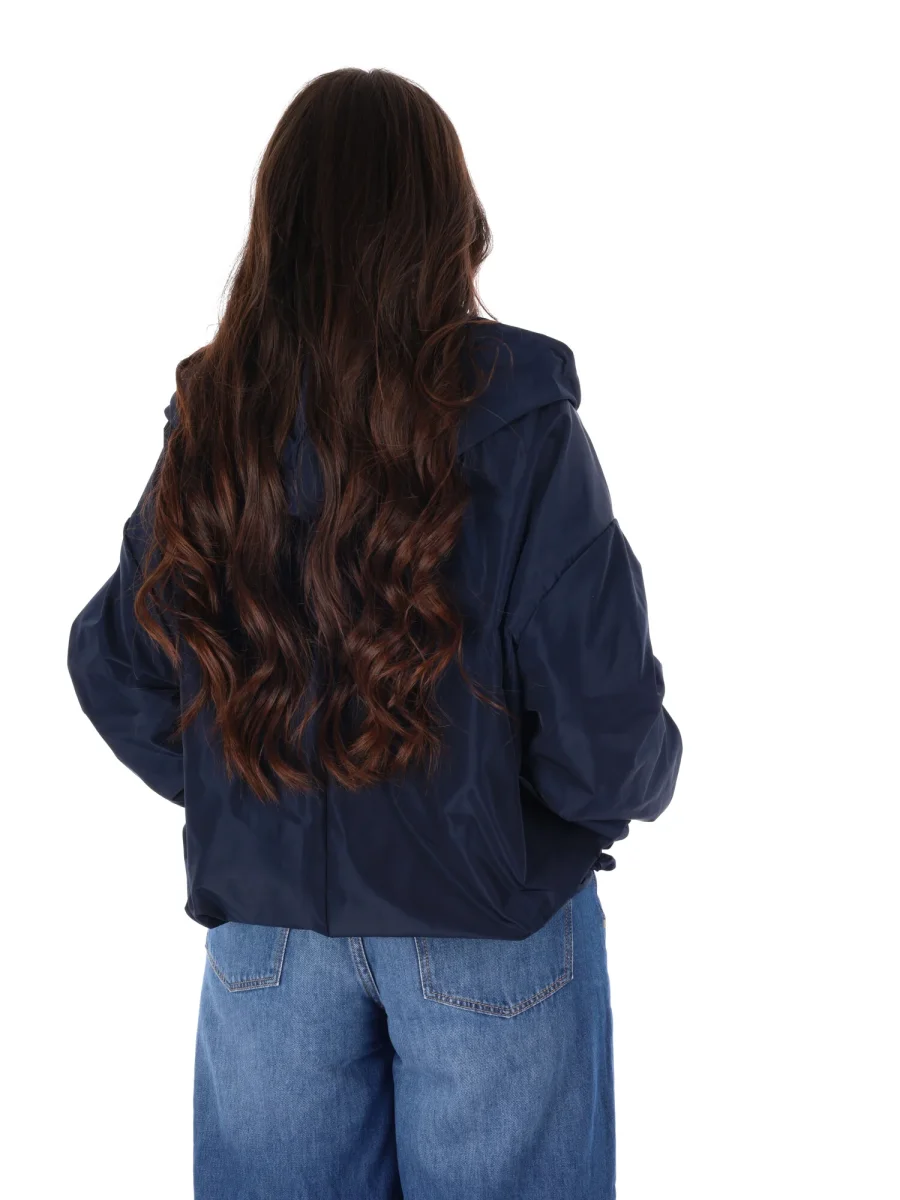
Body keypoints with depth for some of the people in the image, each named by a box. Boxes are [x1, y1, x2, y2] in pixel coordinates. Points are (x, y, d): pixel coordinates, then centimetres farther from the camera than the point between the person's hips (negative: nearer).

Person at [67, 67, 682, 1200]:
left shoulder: (209, 428, -8)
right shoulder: (517, 429, -20)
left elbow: (116, 676, 0)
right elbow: (604, 734, -19)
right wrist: (643, 780, 3)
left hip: (263, 915, 3)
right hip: (482, 928, -3)